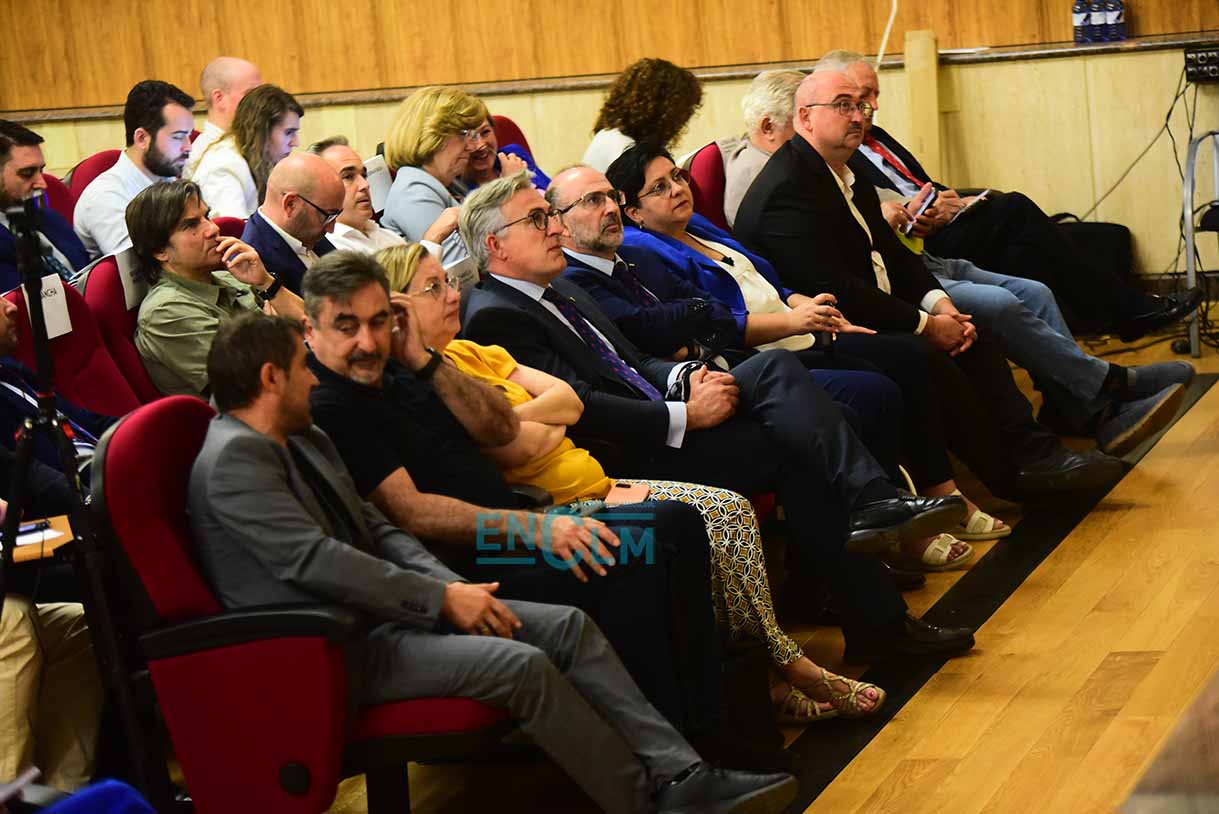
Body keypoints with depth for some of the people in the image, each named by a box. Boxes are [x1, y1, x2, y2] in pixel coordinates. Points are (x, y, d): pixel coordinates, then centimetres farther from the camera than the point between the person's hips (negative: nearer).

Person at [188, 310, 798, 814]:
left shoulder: (306, 441, 17)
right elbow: (314, 560, -23)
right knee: (521, 664, -25)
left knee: (568, 626, -3)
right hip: (331, 651, -10)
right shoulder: (233, 458, -15)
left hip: (374, 609, 10)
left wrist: (454, 587, -1)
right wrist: (442, 597, -19)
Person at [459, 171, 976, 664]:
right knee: (793, 445, -18)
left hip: (666, 424, 9)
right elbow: (580, 408, -20)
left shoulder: (561, 294, 21)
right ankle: (876, 619, -16)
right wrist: (685, 415, -18)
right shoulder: (494, 318, -11)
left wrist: (685, 379, 2)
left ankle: (874, 507, -18)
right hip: (627, 460, -9)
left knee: (774, 366, -12)